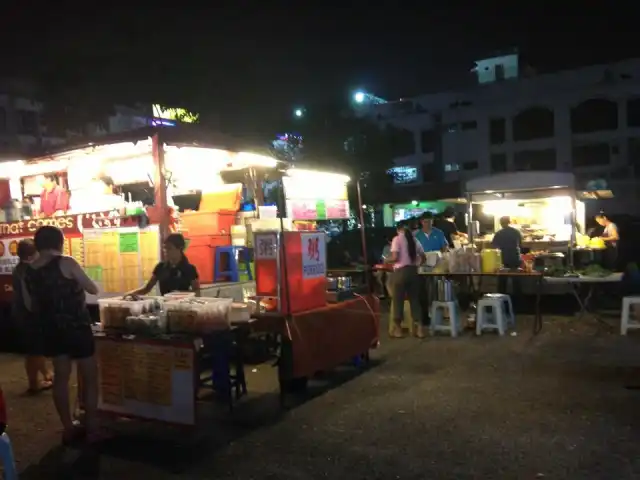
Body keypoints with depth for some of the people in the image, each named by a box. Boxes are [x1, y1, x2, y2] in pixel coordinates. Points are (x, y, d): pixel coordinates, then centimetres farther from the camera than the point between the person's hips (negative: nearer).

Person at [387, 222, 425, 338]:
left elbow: (395, 257, -13)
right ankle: (419, 328, 10)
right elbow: (423, 256, 13)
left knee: (398, 300, 4)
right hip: (413, 271, 5)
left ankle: (398, 328, 9)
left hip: (401, 271, -5)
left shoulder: (397, 239, -4)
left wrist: (387, 259, 6)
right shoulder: (414, 240, 12)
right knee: (415, 299, 11)